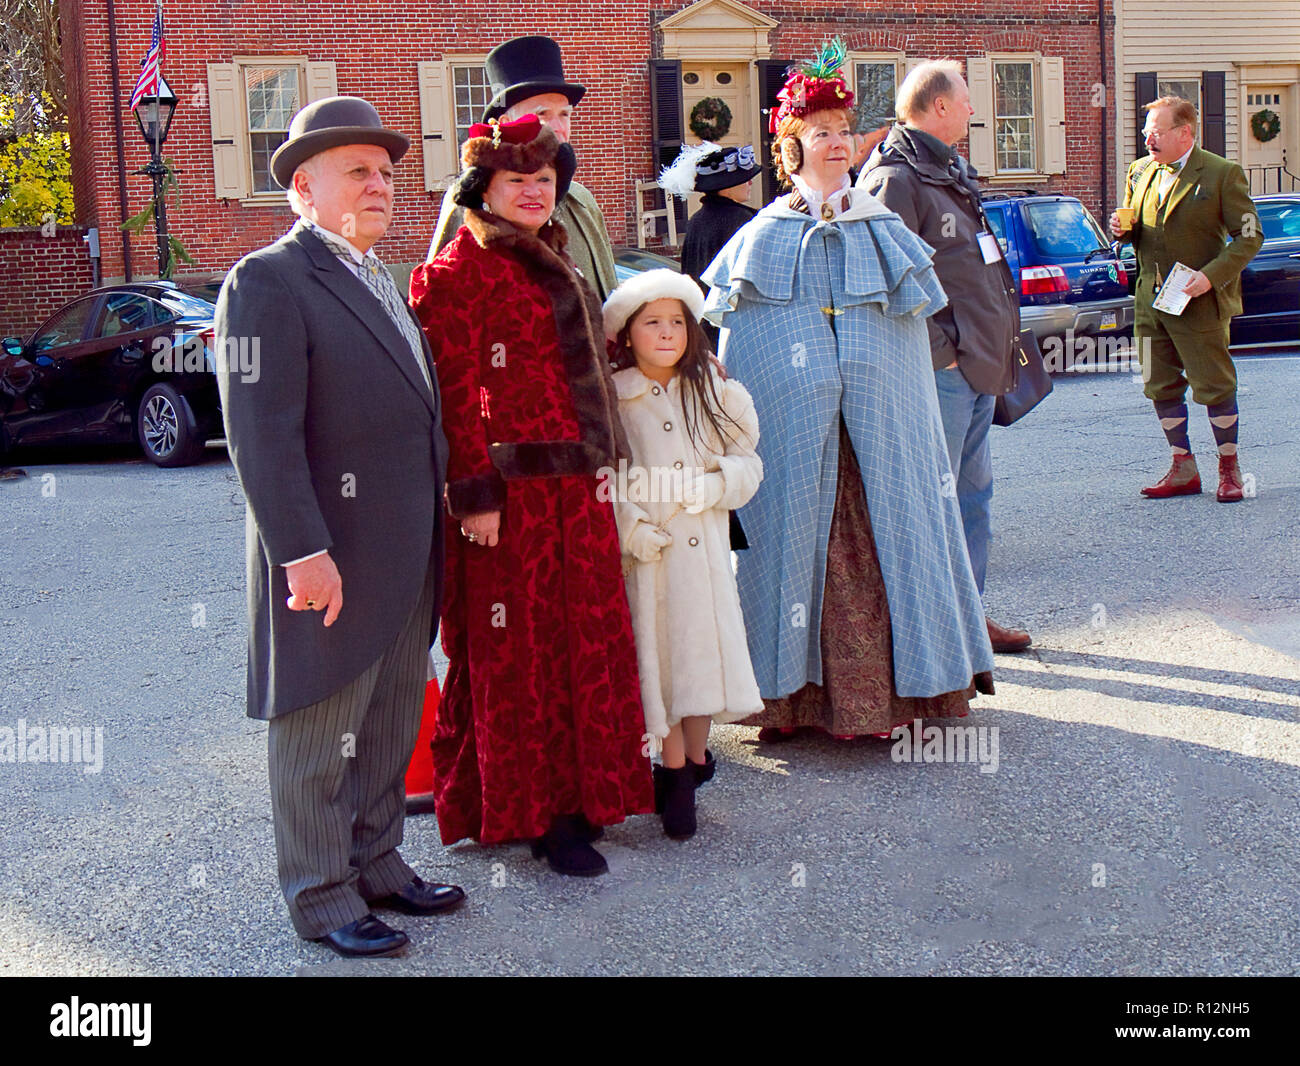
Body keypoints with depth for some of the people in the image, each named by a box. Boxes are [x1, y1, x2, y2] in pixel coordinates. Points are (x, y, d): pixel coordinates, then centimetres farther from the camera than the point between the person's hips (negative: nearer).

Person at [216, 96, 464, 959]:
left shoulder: (383, 280, 16)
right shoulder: (270, 282, -12)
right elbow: (262, 437, -19)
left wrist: (444, 518, 14)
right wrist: (303, 553, -23)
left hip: (408, 557, 9)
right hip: (333, 559, -8)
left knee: (390, 727, 18)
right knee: (319, 738, 5)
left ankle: (374, 862, 33)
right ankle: (321, 897, 19)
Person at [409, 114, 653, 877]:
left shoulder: (553, 263, 19)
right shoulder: (459, 271, -9)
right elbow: (456, 394, -15)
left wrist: (601, 464, 19)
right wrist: (476, 494, -20)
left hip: (576, 490, 9)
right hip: (514, 492, -9)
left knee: (583, 638, 13)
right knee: (520, 651, 1)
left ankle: (576, 795, 25)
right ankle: (537, 812, 10)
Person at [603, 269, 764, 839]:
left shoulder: (715, 394, 8)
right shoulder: (611, 399, -1)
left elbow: (748, 464, 9)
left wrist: (712, 484, -10)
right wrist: (630, 526, -16)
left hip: (703, 545, 2)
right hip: (642, 550, -2)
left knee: (702, 644, 0)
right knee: (655, 655, -1)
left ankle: (695, 756, 22)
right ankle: (677, 778, 12)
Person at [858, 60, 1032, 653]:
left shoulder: (948, 171, 19)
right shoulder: (894, 177, -13)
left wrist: (993, 349, 19)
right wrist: (939, 349, -19)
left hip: (976, 364, 10)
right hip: (940, 370, -10)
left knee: (973, 492, 15)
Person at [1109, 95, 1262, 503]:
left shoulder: (1223, 174, -8)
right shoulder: (1139, 172, 9)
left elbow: (1249, 237, -7)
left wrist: (1211, 275, -20)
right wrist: (1123, 230, -4)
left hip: (1199, 301, -6)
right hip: (1151, 300, 6)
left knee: (1214, 387, 1)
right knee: (1162, 387, 10)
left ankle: (1229, 469, 16)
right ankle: (1183, 469, 22)